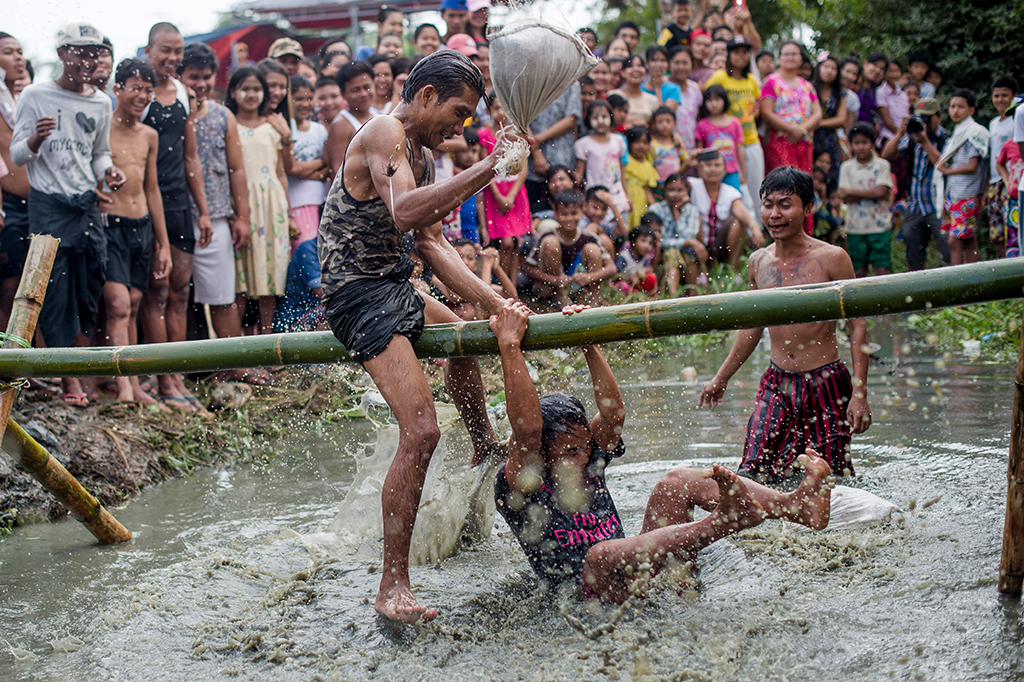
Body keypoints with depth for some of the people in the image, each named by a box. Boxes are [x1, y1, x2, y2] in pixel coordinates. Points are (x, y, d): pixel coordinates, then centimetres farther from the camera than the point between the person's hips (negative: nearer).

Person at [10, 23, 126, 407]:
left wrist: (108, 170, 0)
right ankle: (68, 375, 3)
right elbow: (16, 156, -3)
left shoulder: (101, 103, 10)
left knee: (91, 283, 3)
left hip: (87, 205, 4)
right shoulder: (35, 96, -3)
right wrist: (35, 140, -25)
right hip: (48, 206, -4)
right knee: (55, 288, -3)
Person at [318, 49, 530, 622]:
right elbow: (405, 213, -34)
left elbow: (432, 242, 15)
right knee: (421, 431, -20)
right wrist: (487, 169, -37)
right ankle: (393, 586, -16)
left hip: (393, 285, 11)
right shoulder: (384, 134, -16)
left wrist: (491, 299, 8)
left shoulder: (422, 155, 15)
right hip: (359, 294, -11)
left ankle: (486, 447, 61)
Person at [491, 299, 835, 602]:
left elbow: (613, 412, 1)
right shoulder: (521, 486, -5)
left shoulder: (589, 466, 15)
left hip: (642, 572, 7)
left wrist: (588, 345, -5)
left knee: (678, 481, -2)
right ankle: (724, 520, -57)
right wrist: (509, 346, -26)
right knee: (601, 556, -40)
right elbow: (525, 428, -24)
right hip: (591, 594, -7)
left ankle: (797, 505, -22)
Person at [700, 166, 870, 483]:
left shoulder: (832, 258, -8)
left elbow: (857, 326, -5)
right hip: (776, 385, 4)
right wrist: (721, 378, 25)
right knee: (752, 475, -7)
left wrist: (859, 392, -13)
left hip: (825, 384, -4)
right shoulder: (758, 262, 6)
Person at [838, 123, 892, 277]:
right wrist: (871, 193, -11)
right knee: (859, 271, 5)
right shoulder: (846, 167, 6)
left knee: (882, 269, -5)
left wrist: (851, 192, -8)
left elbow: (880, 191, -12)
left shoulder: (882, 165, 2)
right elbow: (844, 198, -6)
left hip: (879, 226, -2)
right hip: (855, 227, 2)